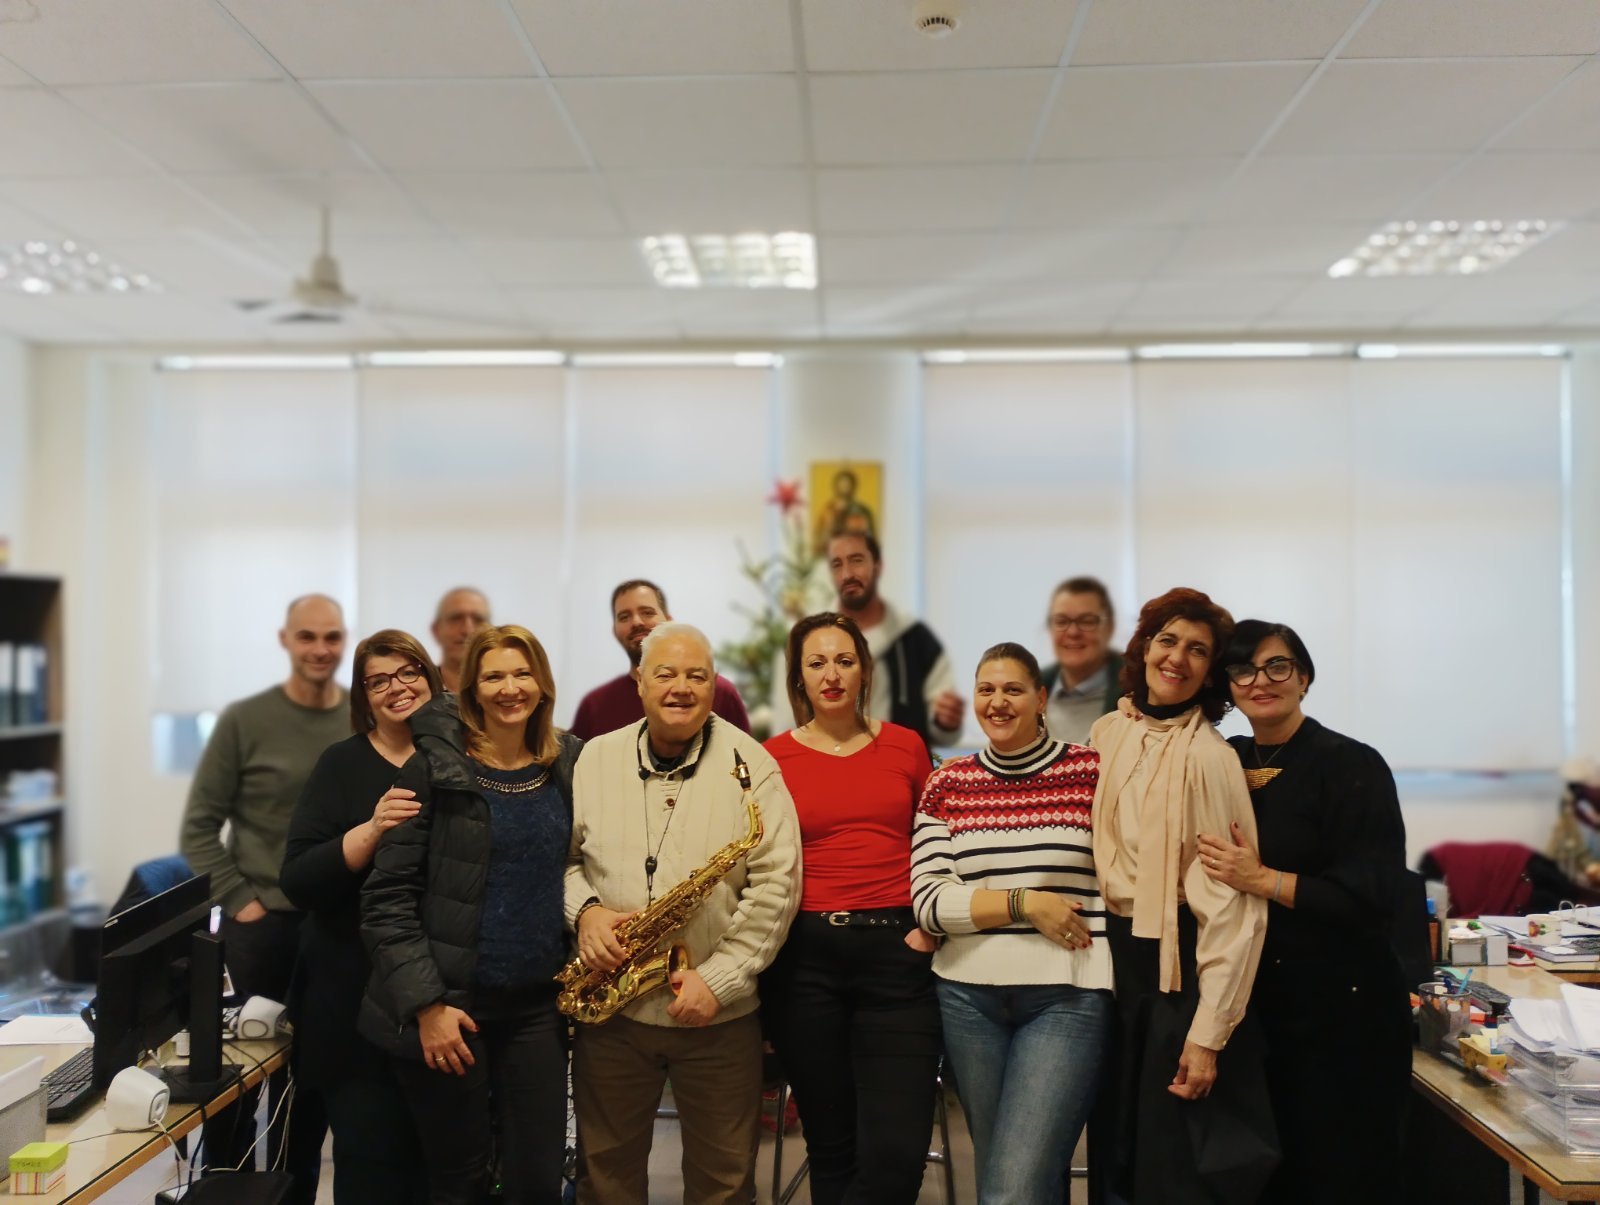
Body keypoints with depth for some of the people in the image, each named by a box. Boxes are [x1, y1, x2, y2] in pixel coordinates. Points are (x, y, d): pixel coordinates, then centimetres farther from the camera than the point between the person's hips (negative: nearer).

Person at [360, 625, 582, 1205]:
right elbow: (388, 896, -9)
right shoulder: (433, 767, -7)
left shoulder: (571, 765, 4)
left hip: (538, 1004, 3)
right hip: (449, 1004, -3)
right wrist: (425, 1003, -15)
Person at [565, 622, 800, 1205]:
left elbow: (776, 883, -11)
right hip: (609, 1007, 2)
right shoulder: (594, 760, 2)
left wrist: (719, 977, -17)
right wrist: (583, 910, -11)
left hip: (719, 1014, -2)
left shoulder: (750, 764, -7)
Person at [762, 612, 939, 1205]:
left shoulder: (906, 746, 8)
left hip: (896, 953, 1)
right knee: (832, 1148, 10)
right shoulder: (773, 756, 4)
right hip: (805, 960, 0)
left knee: (898, 1156, -8)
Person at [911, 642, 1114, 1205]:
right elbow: (929, 901, -4)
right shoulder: (948, 783, 3)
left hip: (1068, 996, -3)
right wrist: (1025, 904, -14)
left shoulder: (1092, 771, -3)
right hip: (969, 996, 3)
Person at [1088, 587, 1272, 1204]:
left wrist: (1207, 1034, -21)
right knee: (1122, 1147, 18)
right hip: (1118, 955, 7)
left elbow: (1233, 902, -18)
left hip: (1180, 967, -7)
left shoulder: (1207, 756, -16)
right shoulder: (1108, 734, 5)